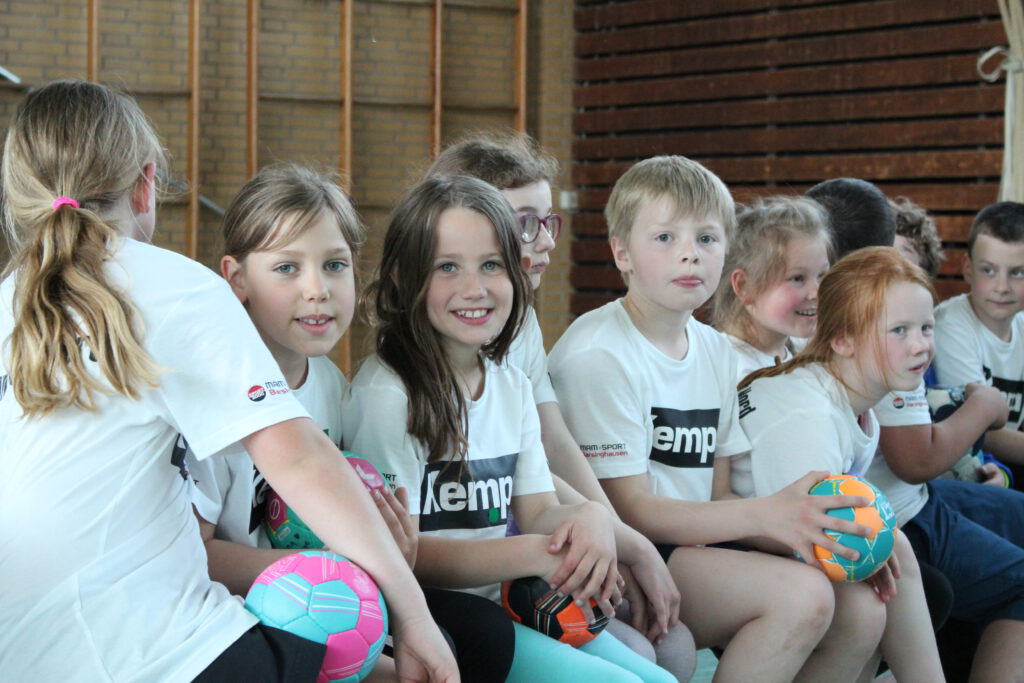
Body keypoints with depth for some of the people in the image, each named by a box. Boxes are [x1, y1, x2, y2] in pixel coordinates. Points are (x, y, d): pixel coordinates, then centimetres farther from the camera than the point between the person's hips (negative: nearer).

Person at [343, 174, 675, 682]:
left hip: (506, 604, 7)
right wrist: (533, 555, -22)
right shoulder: (385, 392, -14)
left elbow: (536, 514, 10)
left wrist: (590, 518, -14)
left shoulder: (512, 386, 10)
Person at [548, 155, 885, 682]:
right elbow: (629, 510, -16)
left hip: (697, 545, 8)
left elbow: (716, 496, 12)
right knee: (802, 594, -24)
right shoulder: (597, 355, -13)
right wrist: (767, 515, -23)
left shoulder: (715, 352, 12)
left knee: (862, 611, -5)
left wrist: (808, 527, -7)